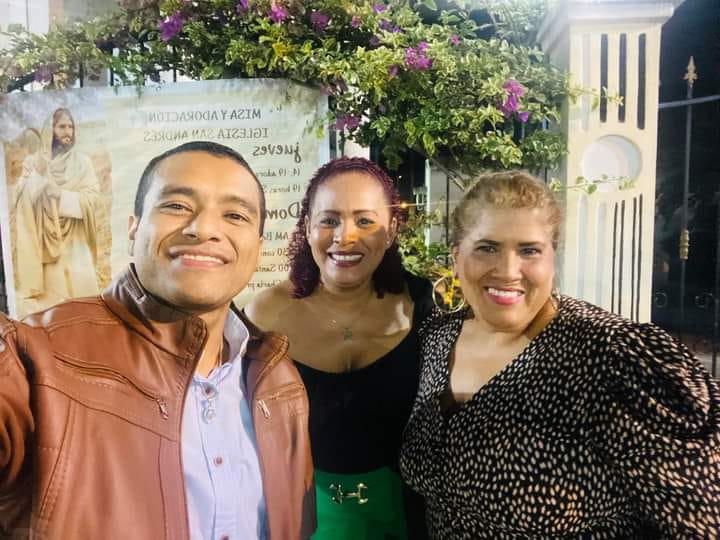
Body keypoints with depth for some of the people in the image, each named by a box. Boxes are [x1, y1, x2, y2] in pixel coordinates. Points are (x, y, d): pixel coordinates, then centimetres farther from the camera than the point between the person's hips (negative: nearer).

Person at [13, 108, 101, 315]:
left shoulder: (82, 162, 7)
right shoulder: (34, 162, 8)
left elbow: (92, 196, -4)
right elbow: (25, 199, -1)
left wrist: (59, 196, -11)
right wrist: (39, 173, -12)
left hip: (76, 245, 0)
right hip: (47, 244, 0)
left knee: (80, 289, -4)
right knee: (51, 294, -1)